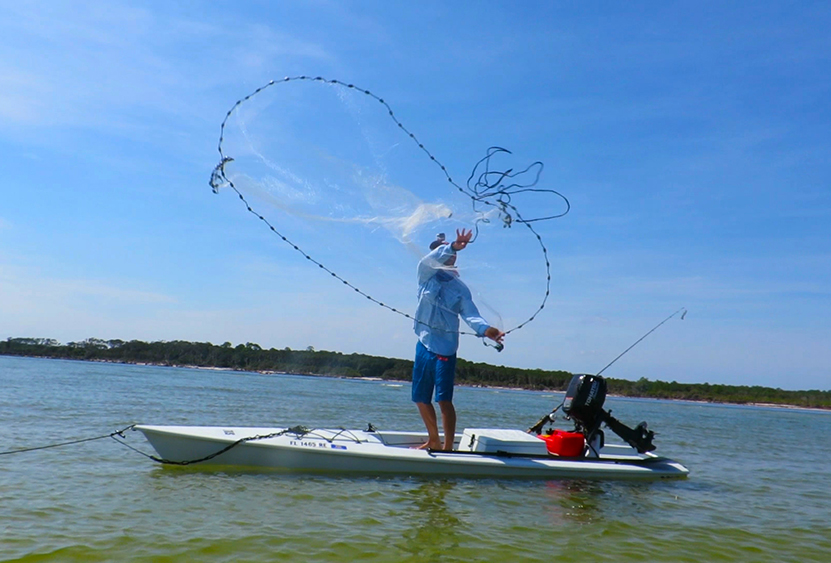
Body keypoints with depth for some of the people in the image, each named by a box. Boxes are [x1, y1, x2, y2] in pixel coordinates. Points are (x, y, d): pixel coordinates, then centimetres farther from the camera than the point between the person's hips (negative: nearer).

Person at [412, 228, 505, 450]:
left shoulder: (460, 288, 2)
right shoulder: (426, 275, 4)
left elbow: (470, 314, -11)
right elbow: (429, 260, -18)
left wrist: (485, 329, -33)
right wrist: (452, 247, -37)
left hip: (445, 347, -3)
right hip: (424, 344, 3)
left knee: (444, 399, -10)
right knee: (421, 398, 12)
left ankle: (448, 448, -5)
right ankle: (433, 441, 30)